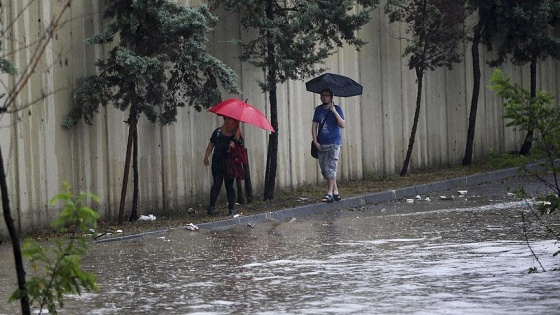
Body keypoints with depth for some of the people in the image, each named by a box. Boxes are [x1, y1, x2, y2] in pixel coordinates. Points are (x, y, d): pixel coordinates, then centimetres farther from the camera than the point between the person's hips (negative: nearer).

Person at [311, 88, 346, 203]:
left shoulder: (337, 109, -3)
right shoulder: (318, 109, 10)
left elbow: (343, 125, -13)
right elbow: (314, 126, 10)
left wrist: (334, 112, -21)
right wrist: (315, 142, 0)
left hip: (333, 143, -5)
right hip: (321, 145, 5)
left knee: (330, 168, -13)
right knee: (324, 170, 6)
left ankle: (329, 193, -12)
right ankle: (335, 192, 16)